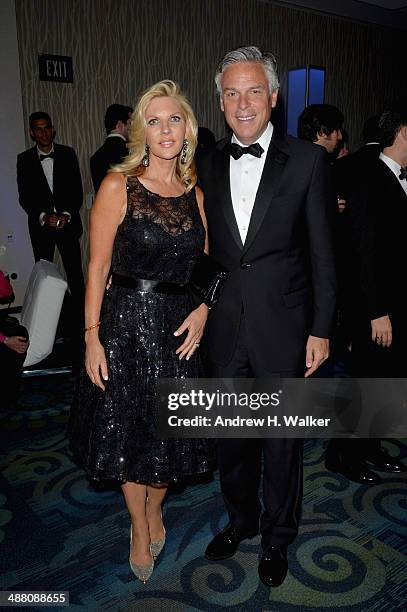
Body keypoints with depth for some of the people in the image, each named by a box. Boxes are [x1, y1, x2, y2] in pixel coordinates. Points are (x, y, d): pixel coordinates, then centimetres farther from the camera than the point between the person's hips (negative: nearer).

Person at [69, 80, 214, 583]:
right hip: (125, 323, -3)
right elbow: (97, 267, -9)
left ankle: (155, 512, 44)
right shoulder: (118, 186, -8)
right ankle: (139, 528, 37)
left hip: (178, 326, 4)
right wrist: (92, 337, -12)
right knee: (128, 432, 11)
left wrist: (202, 311, -4)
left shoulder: (195, 194, 5)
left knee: (170, 432, 15)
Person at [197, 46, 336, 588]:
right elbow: (205, 248, 8)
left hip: (283, 327, -3)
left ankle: (278, 536, 38)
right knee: (231, 437, 18)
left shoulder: (307, 160, -4)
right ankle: (241, 519, 44)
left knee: (282, 440, 13)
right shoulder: (207, 166, 5)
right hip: (225, 328, 3)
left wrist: (320, 329, -7)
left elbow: (321, 252, -5)